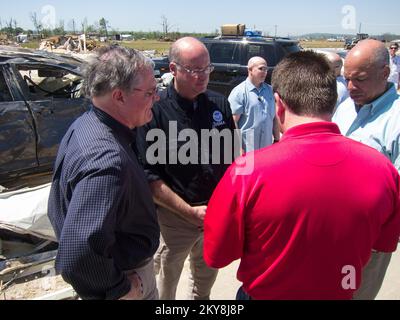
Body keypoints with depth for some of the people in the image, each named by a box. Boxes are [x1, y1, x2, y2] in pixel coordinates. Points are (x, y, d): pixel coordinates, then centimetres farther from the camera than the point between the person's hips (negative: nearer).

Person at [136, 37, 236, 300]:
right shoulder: (156, 111, -17)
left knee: (207, 277, 26)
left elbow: (232, 157, 8)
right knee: (166, 284, 17)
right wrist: (190, 211, -19)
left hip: (216, 212, 5)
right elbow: (149, 176, -18)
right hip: (175, 216, -4)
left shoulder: (219, 104, -1)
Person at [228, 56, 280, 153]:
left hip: (267, 146, 6)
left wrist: (277, 140, 14)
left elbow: (274, 118, 16)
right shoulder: (238, 92, -7)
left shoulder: (269, 90, 11)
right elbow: (234, 122, -11)